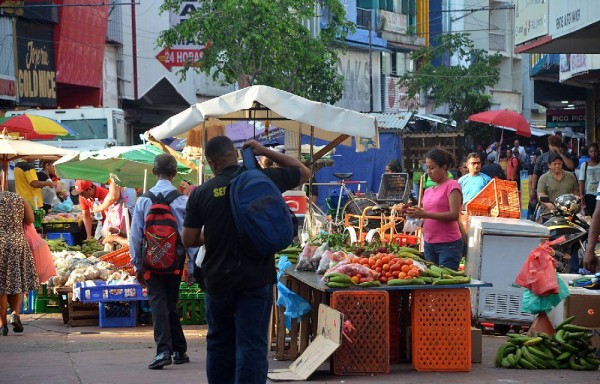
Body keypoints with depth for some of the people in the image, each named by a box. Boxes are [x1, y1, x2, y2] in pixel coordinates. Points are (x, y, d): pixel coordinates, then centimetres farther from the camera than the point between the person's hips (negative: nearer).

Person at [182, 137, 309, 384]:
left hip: (217, 282, 2)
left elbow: (188, 240, 0)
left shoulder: (201, 193, -3)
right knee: (252, 347, -3)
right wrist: (266, 152, 10)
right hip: (255, 280, -2)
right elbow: (304, 173, 11)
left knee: (219, 344, 18)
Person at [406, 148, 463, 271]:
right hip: (429, 244, 7)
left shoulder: (452, 186, -6)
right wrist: (416, 214, -2)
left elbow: (454, 215, -16)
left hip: (448, 244, -7)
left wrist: (424, 214, -19)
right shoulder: (428, 191, 15)